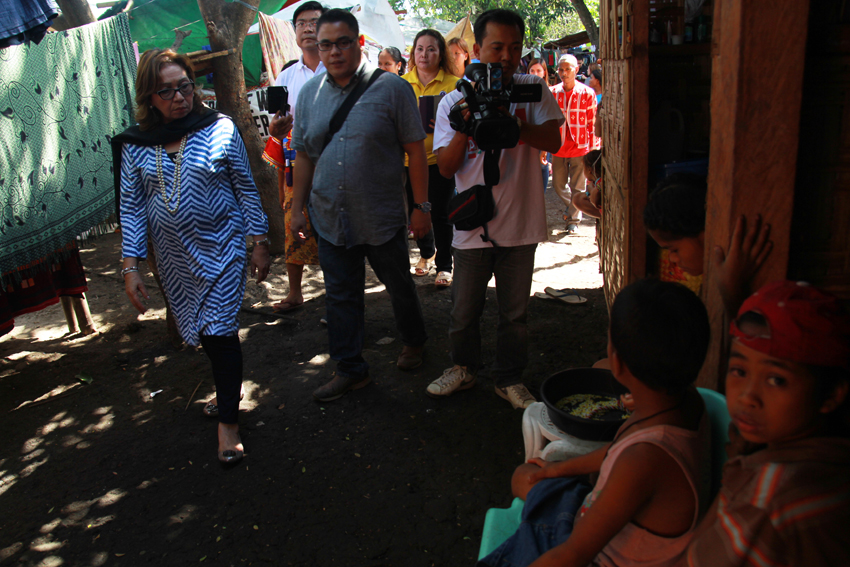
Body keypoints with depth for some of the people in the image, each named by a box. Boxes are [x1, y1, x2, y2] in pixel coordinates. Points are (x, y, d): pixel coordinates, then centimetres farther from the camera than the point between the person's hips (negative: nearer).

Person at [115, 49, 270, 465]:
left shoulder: (220, 129, -6)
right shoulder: (136, 146, 1)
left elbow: (246, 188, -1)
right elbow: (131, 208, 3)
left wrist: (260, 243, -2)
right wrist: (130, 267, -2)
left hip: (221, 248, -3)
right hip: (173, 257, 3)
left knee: (220, 329, -5)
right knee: (202, 332, 13)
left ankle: (228, 419, 10)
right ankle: (225, 391, 36)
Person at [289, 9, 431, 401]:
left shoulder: (391, 88, -7)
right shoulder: (309, 94, 6)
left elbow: (416, 150, -7)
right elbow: (304, 157, 12)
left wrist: (422, 207, -9)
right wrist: (298, 208, 10)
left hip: (383, 218, -3)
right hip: (330, 219, 4)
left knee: (400, 287, 15)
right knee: (341, 296, 9)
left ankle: (413, 341, 41)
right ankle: (350, 369, 23)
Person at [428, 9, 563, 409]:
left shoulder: (532, 89, 1)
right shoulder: (454, 101, 0)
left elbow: (553, 141, -10)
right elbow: (445, 167, -3)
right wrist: (463, 128, -19)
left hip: (520, 223, 0)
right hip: (473, 223, 0)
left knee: (515, 311, 11)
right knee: (464, 309, 13)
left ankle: (509, 378, 29)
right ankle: (463, 368, 36)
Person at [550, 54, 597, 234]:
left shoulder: (587, 93, -3)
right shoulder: (553, 93, 3)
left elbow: (592, 123, 1)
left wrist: (592, 148, -1)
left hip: (580, 147, -3)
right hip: (558, 147, 3)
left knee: (577, 186, 3)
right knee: (558, 185, 10)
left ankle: (574, 219, 17)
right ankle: (571, 205, 39)